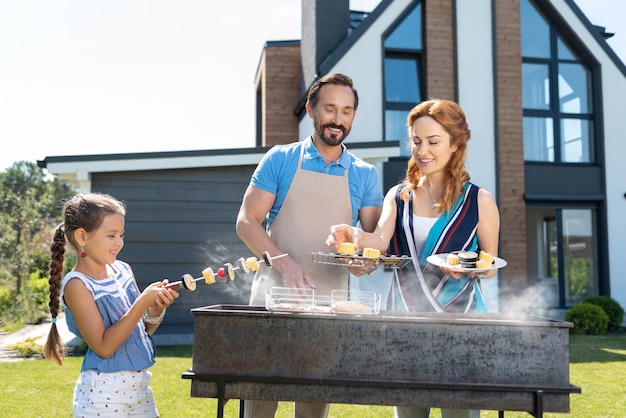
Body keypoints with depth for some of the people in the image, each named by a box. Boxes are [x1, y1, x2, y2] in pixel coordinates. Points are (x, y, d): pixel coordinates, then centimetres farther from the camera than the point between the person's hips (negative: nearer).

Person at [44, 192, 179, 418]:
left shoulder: (123, 270, 4)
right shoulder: (77, 285, -15)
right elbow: (104, 347, -20)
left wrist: (157, 308, -8)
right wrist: (143, 302, -22)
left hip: (140, 384, 6)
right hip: (103, 392, -6)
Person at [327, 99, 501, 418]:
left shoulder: (478, 200, 0)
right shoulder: (398, 196, 7)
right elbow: (380, 240, -9)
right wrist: (353, 235, -30)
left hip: (459, 318, -3)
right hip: (405, 319, 3)